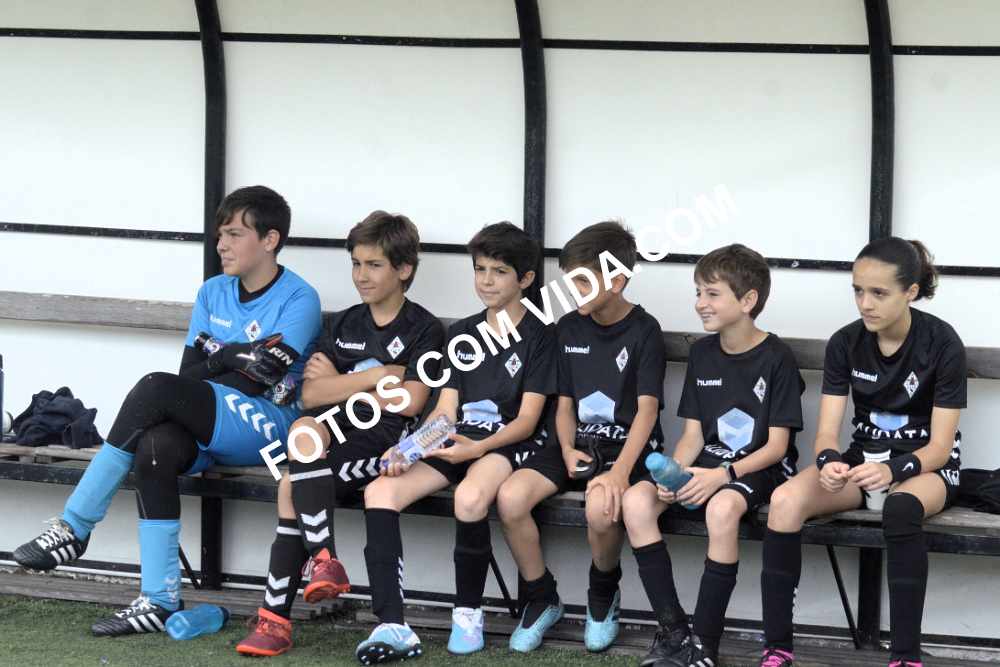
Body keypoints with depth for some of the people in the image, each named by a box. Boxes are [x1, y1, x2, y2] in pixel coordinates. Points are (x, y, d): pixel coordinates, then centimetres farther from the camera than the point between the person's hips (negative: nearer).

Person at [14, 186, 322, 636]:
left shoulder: (299, 300, -3)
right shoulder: (213, 293, 17)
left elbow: (254, 382, -12)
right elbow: (188, 373, 10)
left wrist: (215, 365, -2)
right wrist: (231, 357, -6)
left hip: (267, 426, -6)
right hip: (204, 428, 6)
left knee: (156, 388, -29)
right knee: (153, 448, -31)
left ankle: (74, 528, -23)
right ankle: (161, 602, -32)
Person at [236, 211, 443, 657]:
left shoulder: (423, 330, 4)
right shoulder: (341, 325, 18)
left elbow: (410, 402, -9)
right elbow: (310, 394, 6)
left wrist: (339, 382, 0)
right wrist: (375, 376, -3)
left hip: (385, 437, -5)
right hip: (335, 431, 5)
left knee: (292, 487, -26)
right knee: (305, 429, -31)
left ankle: (276, 617, -25)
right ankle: (324, 558, -33)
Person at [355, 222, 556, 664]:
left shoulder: (539, 337, 1)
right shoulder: (461, 335, 18)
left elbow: (527, 420, -6)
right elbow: (445, 409, 12)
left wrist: (479, 448, -23)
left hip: (510, 443, -6)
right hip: (457, 440, 6)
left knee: (470, 495, -39)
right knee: (379, 491, -21)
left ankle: (468, 614, -16)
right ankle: (392, 627, -28)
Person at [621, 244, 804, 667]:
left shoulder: (775, 358, -9)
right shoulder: (701, 353, 8)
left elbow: (777, 445, -11)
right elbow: (693, 434, 8)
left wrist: (724, 474, -25)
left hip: (761, 468, -6)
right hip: (708, 462, 6)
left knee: (722, 508, -39)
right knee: (636, 500, -22)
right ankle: (673, 632, -18)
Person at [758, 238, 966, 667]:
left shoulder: (942, 344, -15)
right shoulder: (845, 343, -4)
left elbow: (940, 446, -15)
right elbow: (827, 431, -7)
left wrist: (893, 471, -35)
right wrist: (829, 462, -31)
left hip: (927, 465, -4)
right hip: (864, 457, 4)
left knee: (901, 509, -41)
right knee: (785, 500, -27)